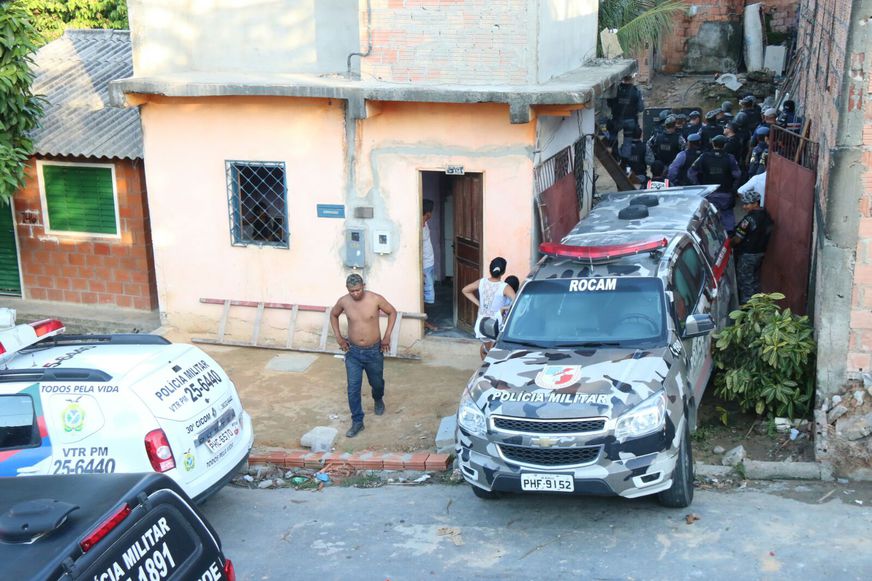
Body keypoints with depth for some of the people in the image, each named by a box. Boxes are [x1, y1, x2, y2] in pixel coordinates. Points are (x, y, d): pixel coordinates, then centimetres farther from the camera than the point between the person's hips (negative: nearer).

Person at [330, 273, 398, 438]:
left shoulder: (376, 299, -17)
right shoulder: (343, 301, -10)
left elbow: (392, 312, -1)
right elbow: (333, 315, 11)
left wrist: (387, 336, -7)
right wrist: (338, 337, 4)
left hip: (374, 351, -1)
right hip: (353, 352, 1)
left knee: (377, 382, 19)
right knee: (353, 389, -1)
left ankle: (378, 400, 53)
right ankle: (357, 422, 11)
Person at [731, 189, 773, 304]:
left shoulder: (749, 219, -25)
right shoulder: (766, 216, 1)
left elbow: (738, 239, -21)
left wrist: (729, 243, -2)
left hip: (747, 255, -9)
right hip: (760, 252, 9)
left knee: (745, 282, 3)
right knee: (755, 280, 20)